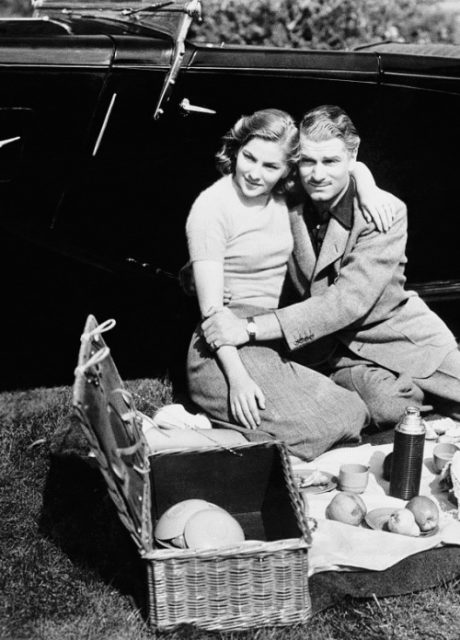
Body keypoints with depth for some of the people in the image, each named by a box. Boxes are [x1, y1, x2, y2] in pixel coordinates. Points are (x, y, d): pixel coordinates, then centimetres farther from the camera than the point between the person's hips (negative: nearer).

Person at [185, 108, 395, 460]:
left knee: (356, 413, -10)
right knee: (318, 427, -24)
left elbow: (351, 167, 21)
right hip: (225, 353, -7)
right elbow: (212, 306, -14)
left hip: (274, 345, 7)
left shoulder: (282, 196, 7)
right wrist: (237, 377, -24)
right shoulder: (211, 207, -10)